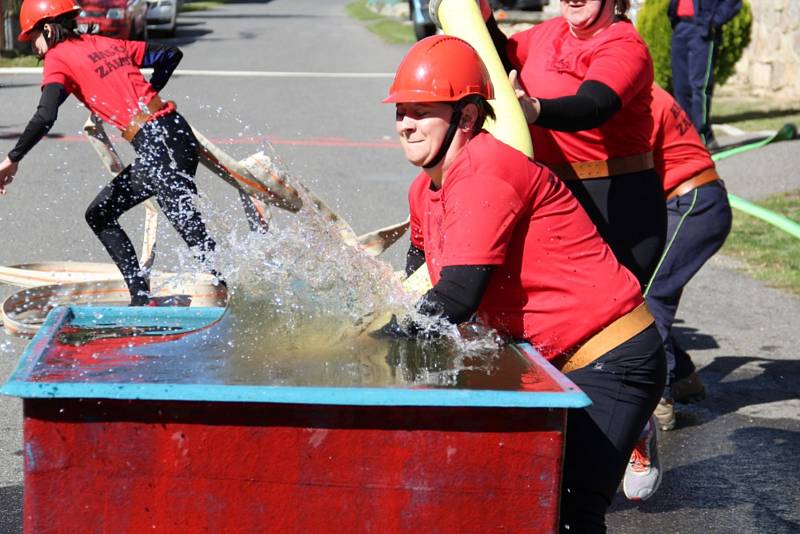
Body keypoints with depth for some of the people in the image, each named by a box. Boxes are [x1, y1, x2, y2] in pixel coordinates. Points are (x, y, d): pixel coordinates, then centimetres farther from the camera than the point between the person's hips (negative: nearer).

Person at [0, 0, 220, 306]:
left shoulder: (58, 58, 0)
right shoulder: (108, 44, 21)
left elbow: (45, 118, -14)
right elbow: (171, 55, 25)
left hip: (157, 145, -8)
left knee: (190, 228, -9)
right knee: (99, 215, 18)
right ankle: (140, 296, 17)